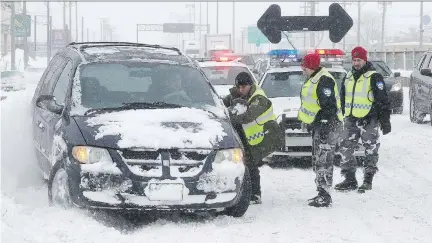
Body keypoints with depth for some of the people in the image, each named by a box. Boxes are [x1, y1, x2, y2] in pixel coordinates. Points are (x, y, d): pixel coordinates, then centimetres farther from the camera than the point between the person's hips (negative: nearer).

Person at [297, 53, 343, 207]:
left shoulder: (324, 80, -18)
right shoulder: (313, 79, 16)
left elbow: (328, 106, -24)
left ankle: (325, 196, -11)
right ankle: (322, 193, 22)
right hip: (318, 125, 11)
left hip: (327, 124, -11)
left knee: (323, 161, -12)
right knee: (318, 161, 15)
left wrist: (325, 125, -25)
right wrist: (309, 122, 27)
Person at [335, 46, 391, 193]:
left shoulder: (374, 77, -7)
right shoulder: (348, 77, 14)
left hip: (368, 120, -6)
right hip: (350, 120, 6)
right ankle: (349, 180, 12)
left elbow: (383, 100, -9)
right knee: (345, 149, 4)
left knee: (370, 151, 0)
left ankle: (368, 181, 7)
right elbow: (343, 98, 23)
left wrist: (385, 120, -12)